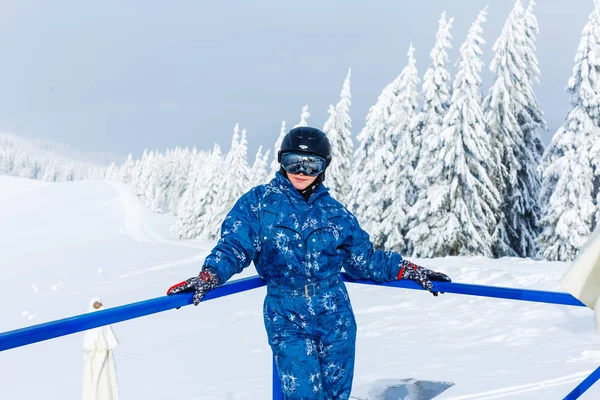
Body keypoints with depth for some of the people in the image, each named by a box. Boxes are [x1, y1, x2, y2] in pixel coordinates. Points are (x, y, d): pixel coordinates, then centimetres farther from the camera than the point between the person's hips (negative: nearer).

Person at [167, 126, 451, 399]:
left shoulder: (335, 213, 7)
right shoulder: (259, 202, -1)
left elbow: (364, 260, 17)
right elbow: (234, 246, -8)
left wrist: (405, 270, 11)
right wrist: (209, 276, -26)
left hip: (335, 318, 3)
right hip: (286, 320, -3)